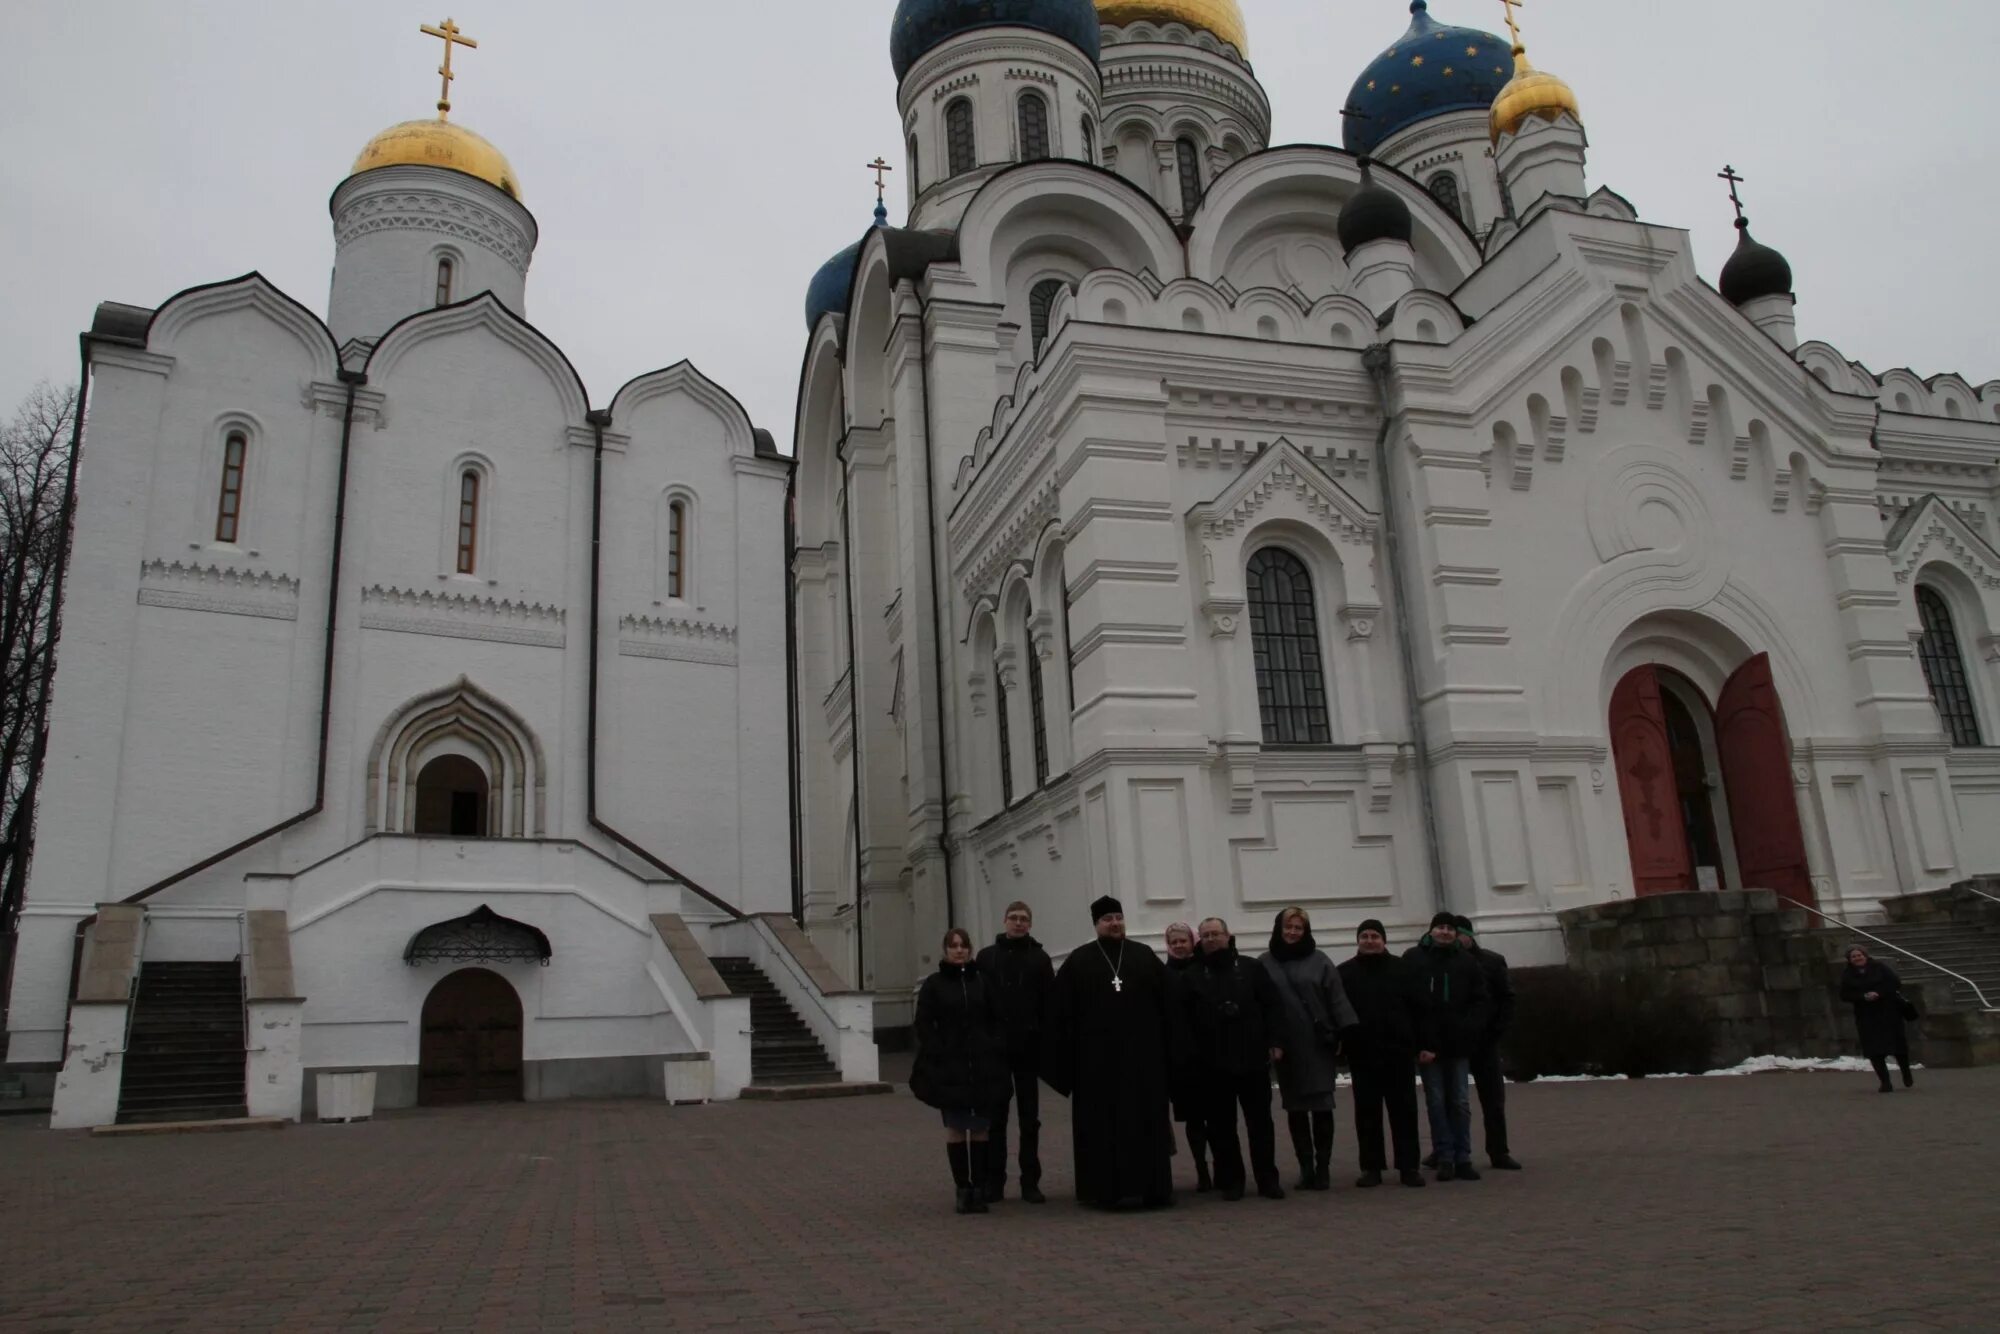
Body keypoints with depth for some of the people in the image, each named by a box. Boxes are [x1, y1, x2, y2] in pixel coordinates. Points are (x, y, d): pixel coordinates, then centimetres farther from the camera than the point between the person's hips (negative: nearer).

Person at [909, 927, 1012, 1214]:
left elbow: (998, 1019, 8)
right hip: (949, 1068, -1)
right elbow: (924, 1024, -1)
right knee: (955, 1127, 2)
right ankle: (962, 1188, 8)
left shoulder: (981, 981, 6)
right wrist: (937, 1055, -10)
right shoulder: (934, 984, 2)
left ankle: (978, 1187, 8)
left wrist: (995, 1050, -4)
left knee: (980, 1128, 2)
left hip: (983, 1066, 1)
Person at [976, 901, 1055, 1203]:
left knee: (1030, 1118, 6)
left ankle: (1030, 1182, 12)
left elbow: (1049, 1004, -2)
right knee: (995, 1116, 7)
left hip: (1028, 1048, -1)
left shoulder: (1040, 958, 3)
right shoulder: (987, 957, 6)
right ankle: (993, 1180, 14)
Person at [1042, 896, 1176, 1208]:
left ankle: (1151, 1187, 10)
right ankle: (1106, 1190, 9)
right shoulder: (1078, 961, 2)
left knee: (1146, 1121, 4)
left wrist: (1166, 1046, 1)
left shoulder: (1145, 956, 7)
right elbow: (1060, 1010, -1)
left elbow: (1166, 1002, 5)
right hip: (1097, 1056, -1)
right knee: (1102, 1124, 2)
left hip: (1142, 1054, 1)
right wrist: (1063, 1055, -6)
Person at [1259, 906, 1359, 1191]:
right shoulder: (1265, 964, 4)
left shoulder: (1319, 961, 3)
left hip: (1319, 1045, -1)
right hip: (1286, 1048, 1)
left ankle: (1323, 1168, 9)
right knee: (1295, 1109, 7)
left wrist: (1345, 1034, -10)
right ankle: (1305, 1167, 14)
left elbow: (1337, 999, -1)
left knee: (1322, 1107, 0)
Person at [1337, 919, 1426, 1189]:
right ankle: (1371, 1167, 12)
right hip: (1363, 1054, 0)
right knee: (1367, 1113, 5)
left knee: (1404, 1111, 4)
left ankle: (1408, 1166, 10)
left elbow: (1417, 1008, 1)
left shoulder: (1401, 969, 4)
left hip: (1399, 1051, 0)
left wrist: (1421, 1044, -5)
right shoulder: (1345, 973, 3)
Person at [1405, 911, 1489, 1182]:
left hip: (1458, 1043, 2)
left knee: (1461, 1102, 5)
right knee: (1436, 1102, 2)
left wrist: (1470, 1030, -6)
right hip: (1427, 1042, -2)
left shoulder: (1466, 961, 7)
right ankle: (1444, 1158, 7)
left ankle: (1463, 1158, 12)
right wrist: (1418, 1042, -10)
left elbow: (1479, 1000, 9)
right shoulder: (1413, 959, 0)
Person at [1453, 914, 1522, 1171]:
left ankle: (1498, 1151, 13)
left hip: (1484, 1041, 1)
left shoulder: (1493, 961, 2)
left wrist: (1497, 1032, -6)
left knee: (1494, 1100, 4)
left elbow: (1507, 998, 3)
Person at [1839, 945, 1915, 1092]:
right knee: (1875, 1050, -7)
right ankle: (1886, 1083, -3)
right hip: (1867, 1017, 1)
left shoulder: (1879, 967, -2)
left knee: (1899, 1044, 7)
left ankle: (1907, 1076, 31)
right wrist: (1864, 996, -17)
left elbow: (1895, 982, -7)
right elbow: (1845, 995, -2)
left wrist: (1879, 993, -19)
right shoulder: (1847, 976, 3)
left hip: (1889, 1012, -1)